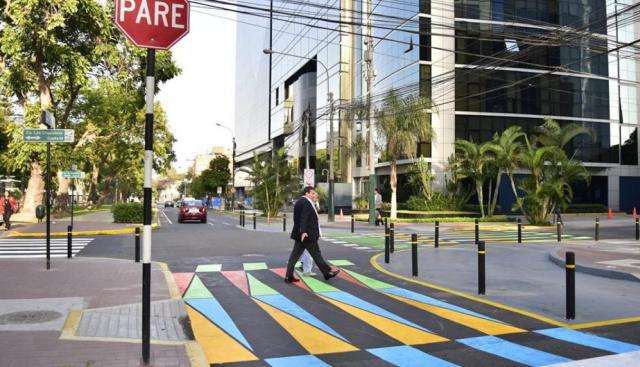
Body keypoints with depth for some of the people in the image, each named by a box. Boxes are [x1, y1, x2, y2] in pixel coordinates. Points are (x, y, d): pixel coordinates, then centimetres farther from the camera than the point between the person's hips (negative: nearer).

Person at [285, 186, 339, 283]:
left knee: (295, 255, 7)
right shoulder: (306, 203, -16)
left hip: (299, 234, 10)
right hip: (307, 234, -10)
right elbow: (303, 218, -26)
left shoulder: (300, 201, 15)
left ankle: (289, 276, 6)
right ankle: (327, 273, 15)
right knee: (316, 254, 3)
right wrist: (303, 231, -31)